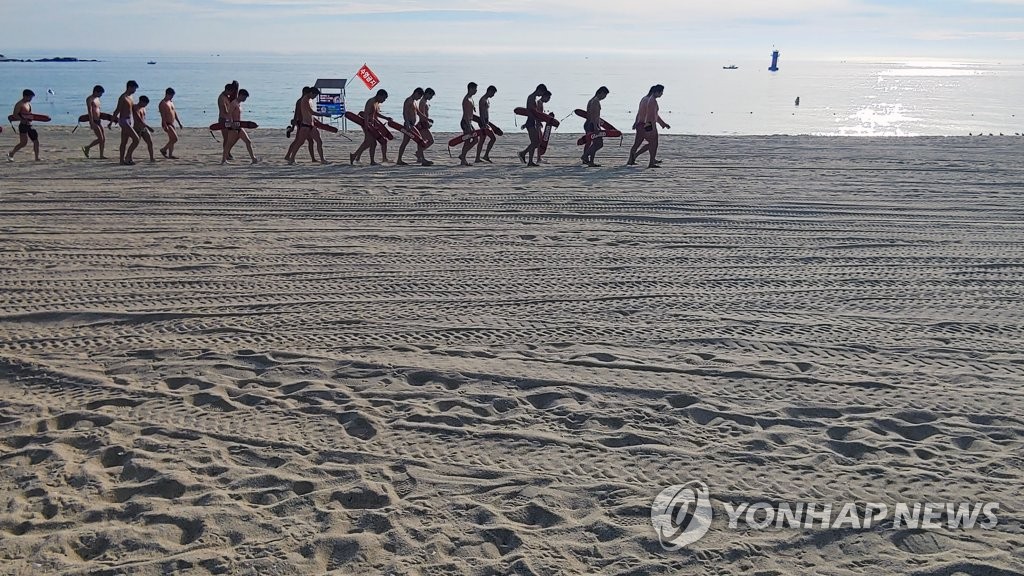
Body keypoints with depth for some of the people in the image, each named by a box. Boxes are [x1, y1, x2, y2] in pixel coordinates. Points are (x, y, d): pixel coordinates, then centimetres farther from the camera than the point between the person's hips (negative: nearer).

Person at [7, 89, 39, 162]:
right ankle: (11, 154, 10)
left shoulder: (29, 104, 14)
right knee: (23, 143, -6)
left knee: (36, 141, 3)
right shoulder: (19, 104, -10)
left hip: (29, 125, 8)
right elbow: (15, 114, -15)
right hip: (23, 126, -8)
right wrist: (22, 120, -28)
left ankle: (37, 158, 6)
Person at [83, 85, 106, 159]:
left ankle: (101, 155, 5)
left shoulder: (97, 98, 16)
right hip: (94, 122, -9)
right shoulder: (89, 99, -10)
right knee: (100, 138, -12)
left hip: (99, 121, 9)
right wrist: (92, 123, -24)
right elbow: (90, 111, -18)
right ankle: (87, 148, 4)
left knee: (104, 138, 2)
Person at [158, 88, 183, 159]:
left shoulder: (171, 102, 15)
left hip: (171, 124, 9)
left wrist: (179, 123, 18)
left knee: (172, 140, 9)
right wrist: (165, 126, -27)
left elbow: (175, 113, 20)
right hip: (167, 124, -9)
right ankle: (164, 150, -1)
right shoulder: (163, 103, -12)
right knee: (175, 138, -14)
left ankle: (170, 155, 13)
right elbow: (163, 115, -19)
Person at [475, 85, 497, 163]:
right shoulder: (483, 100, -14)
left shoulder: (487, 100, 17)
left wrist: (488, 122, 27)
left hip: (486, 122, 10)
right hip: (484, 122, -10)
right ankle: (486, 156, -8)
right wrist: (484, 124, -26)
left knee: (482, 140, 10)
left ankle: (478, 158, 12)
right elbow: (482, 113, -21)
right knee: (493, 138, -11)